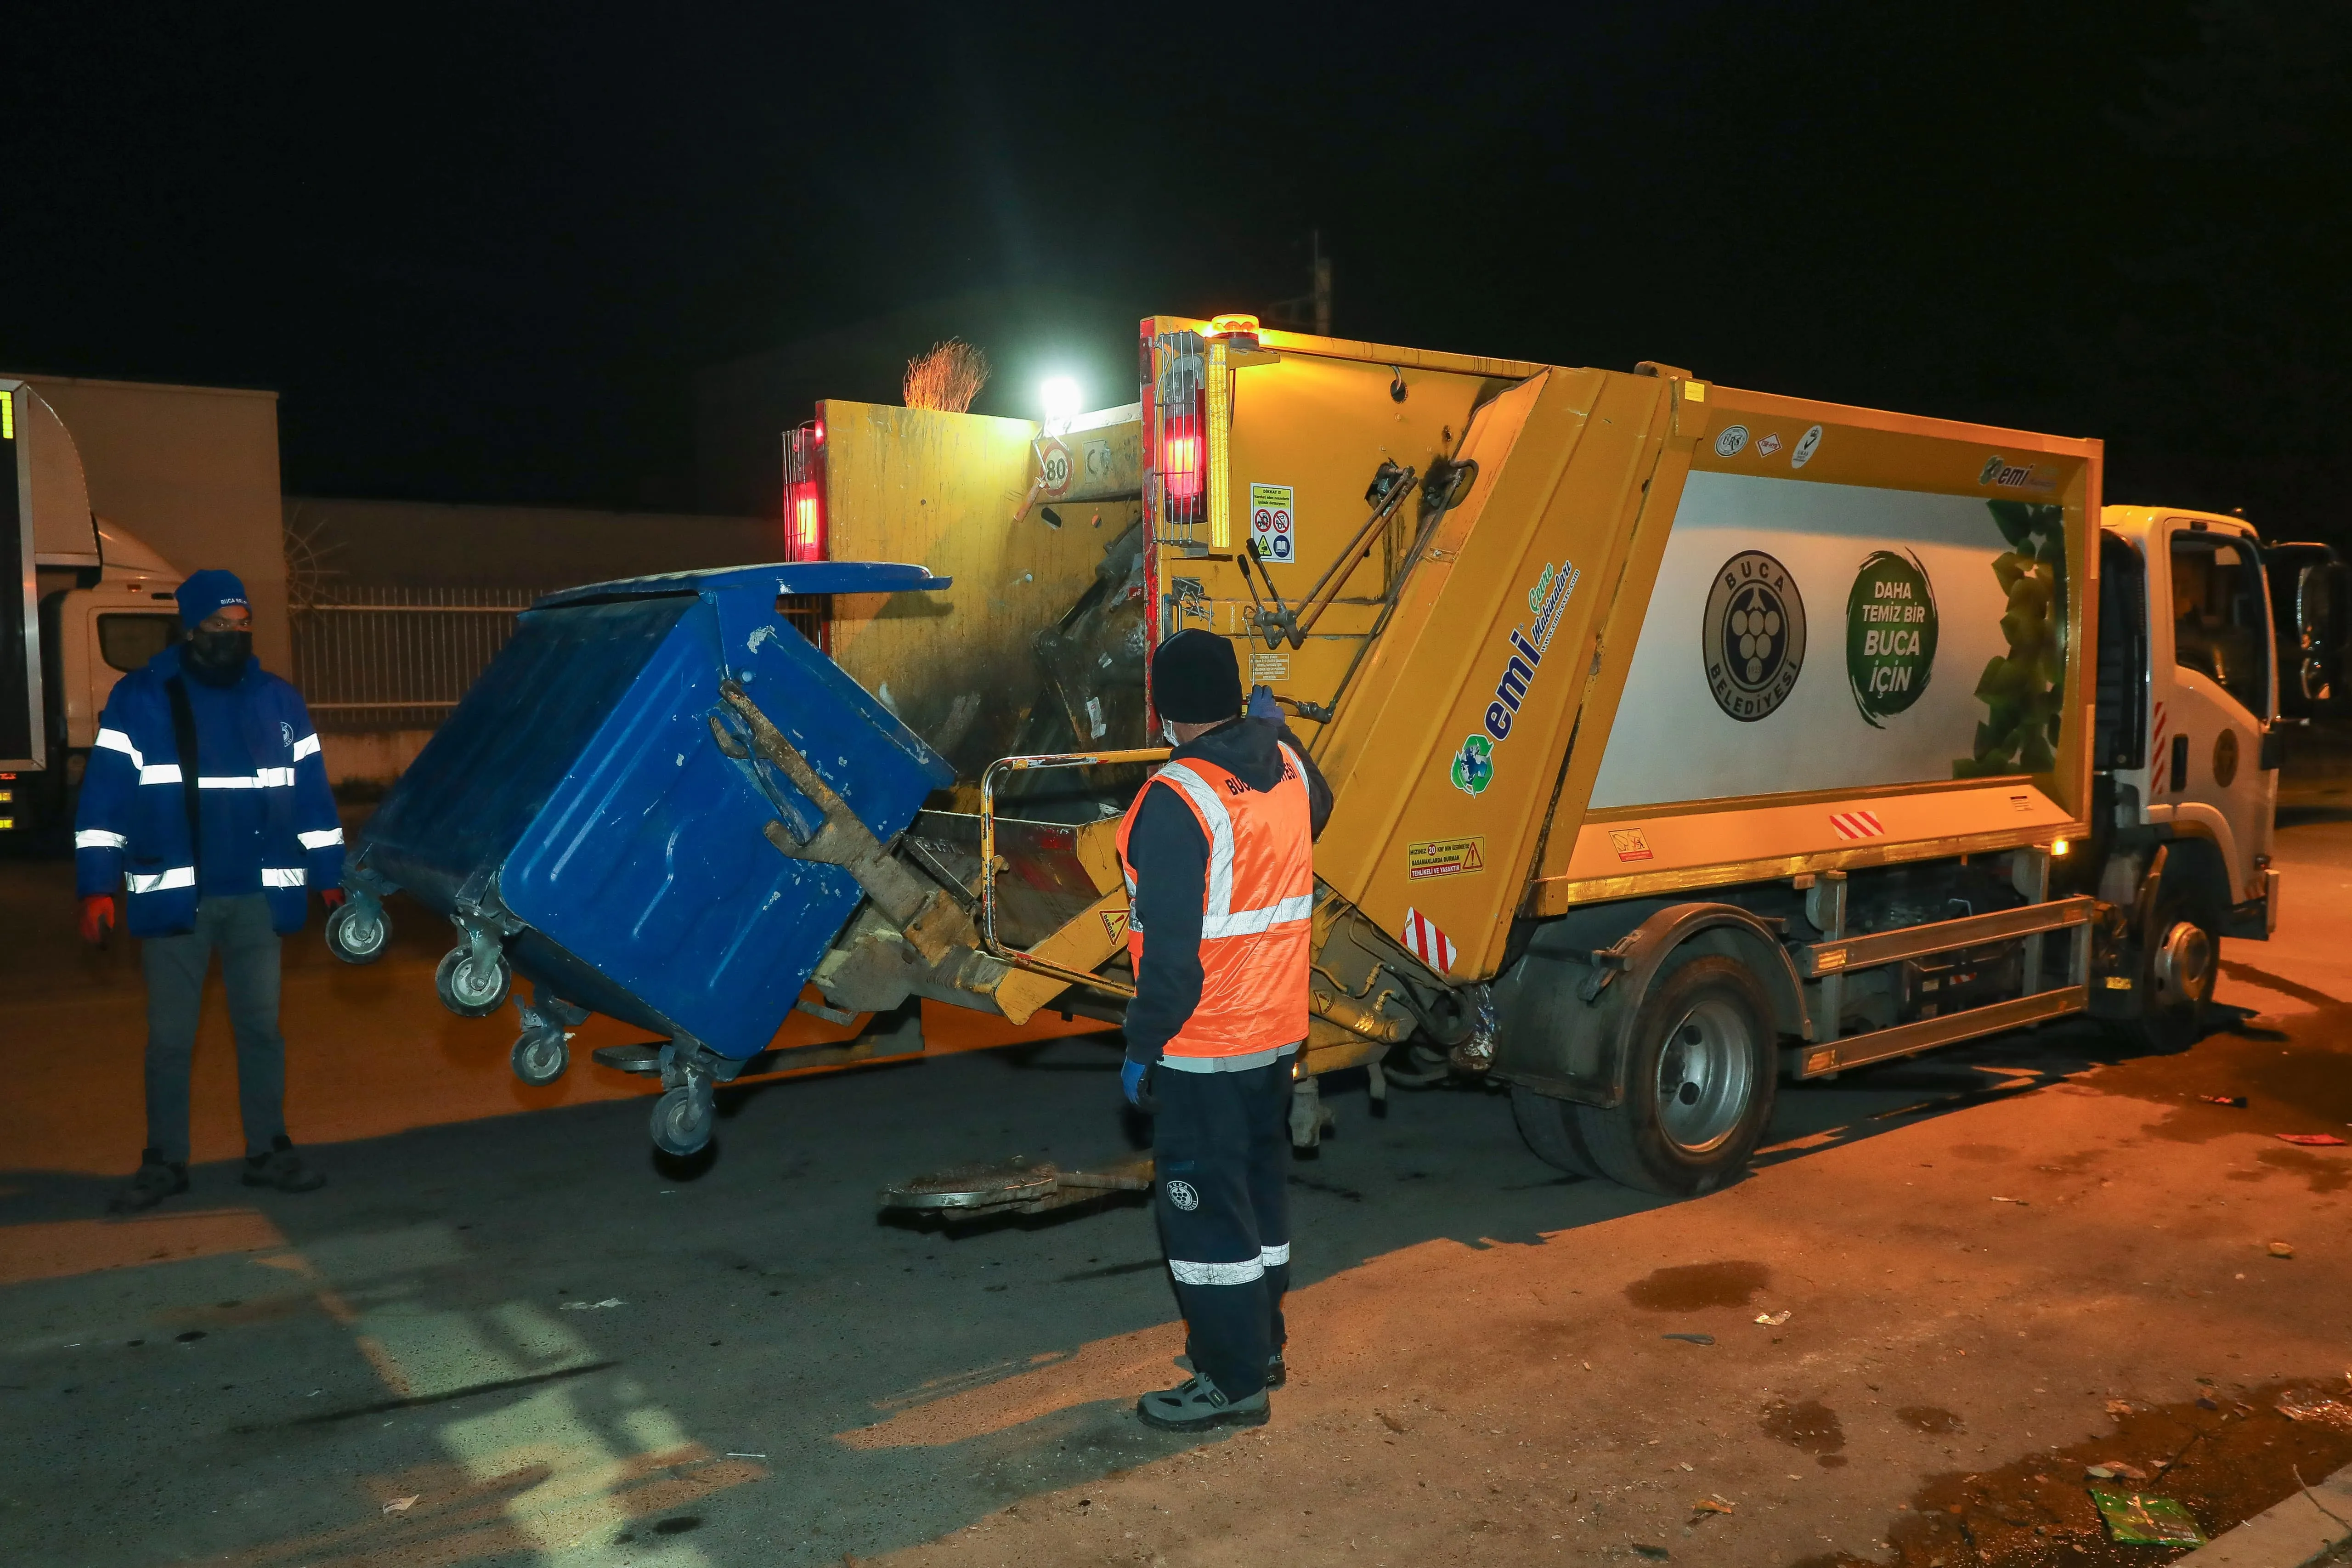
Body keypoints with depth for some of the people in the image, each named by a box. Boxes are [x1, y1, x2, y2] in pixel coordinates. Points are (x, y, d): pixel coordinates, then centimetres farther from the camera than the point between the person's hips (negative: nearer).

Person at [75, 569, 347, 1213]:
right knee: (169, 1036, 5)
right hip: (174, 894, -2)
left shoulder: (279, 700, 7)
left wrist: (329, 876, 5)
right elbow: (105, 796, -2)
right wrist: (96, 886, -8)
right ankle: (165, 1162, 16)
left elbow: (311, 794, 9)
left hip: (257, 896, 2)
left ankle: (268, 1151, 16)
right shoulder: (139, 699, 0)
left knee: (261, 1026, 7)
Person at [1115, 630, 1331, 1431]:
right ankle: (1261, 1344, 36)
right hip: (1277, 1031, 8)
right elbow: (1317, 807, 28)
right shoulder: (1285, 766, 1)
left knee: (1204, 1206, 4)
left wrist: (1141, 1048, -14)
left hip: (1202, 1045, -8)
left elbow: (1171, 948, -24)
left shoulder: (1176, 800, -23)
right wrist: (1276, 728, 40)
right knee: (1259, 1185, 21)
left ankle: (1231, 1381, 13)